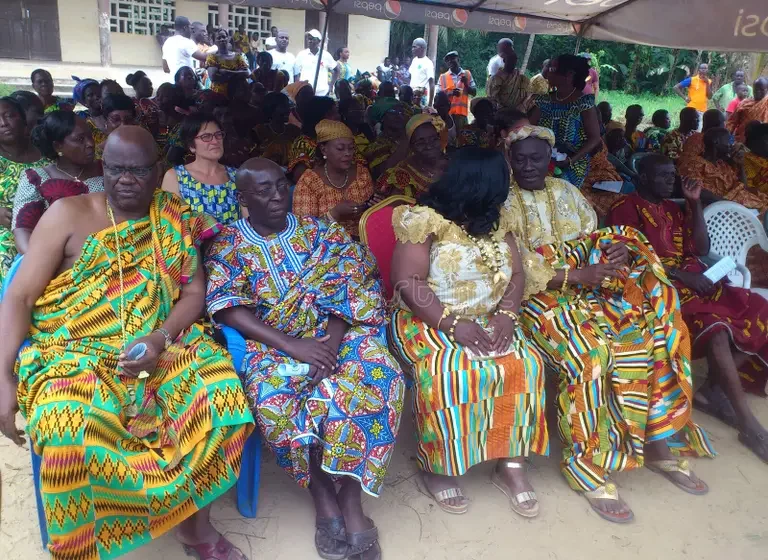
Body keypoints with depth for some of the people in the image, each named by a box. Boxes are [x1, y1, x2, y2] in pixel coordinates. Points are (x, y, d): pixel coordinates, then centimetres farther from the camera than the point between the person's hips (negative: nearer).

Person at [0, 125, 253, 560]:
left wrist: (161, 338, -17)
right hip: (73, 352, -2)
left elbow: (195, 292, 3)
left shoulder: (174, 220, 9)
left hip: (160, 345, 2)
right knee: (67, 429, -33)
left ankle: (195, 523, -4)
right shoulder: (68, 214, 1)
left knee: (221, 389, -24)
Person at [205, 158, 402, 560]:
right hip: (274, 345, -1)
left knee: (379, 375, -28)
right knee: (273, 400, -33)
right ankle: (322, 494, -13)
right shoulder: (228, 245, 3)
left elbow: (351, 282, -1)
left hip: (335, 333, 2)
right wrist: (295, 347, -21)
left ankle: (350, 498, -21)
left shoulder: (319, 231, 9)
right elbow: (229, 309, -9)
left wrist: (332, 341, -19)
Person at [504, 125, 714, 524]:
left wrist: (619, 251, -12)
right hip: (538, 296, -5)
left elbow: (597, 239, 13)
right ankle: (587, 464, -19)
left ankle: (658, 441, -3)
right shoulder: (503, 202, -2)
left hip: (588, 288, 6)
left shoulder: (567, 193, 17)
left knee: (651, 335, -17)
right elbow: (517, 269, -12)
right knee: (590, 350, -32)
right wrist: (578, 274, -21)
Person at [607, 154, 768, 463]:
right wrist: (680, 274, -18)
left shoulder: (673, 209, 23)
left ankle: (711, 390, -11)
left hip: (695, 281, 8)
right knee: (715, 327, -31)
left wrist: (695, 203, 10)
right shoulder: (626, 207, 1)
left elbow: (701, 249, 15)